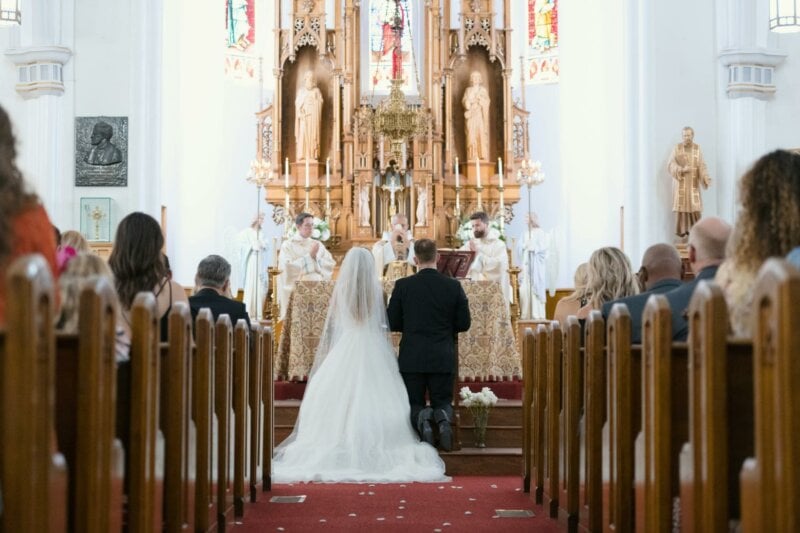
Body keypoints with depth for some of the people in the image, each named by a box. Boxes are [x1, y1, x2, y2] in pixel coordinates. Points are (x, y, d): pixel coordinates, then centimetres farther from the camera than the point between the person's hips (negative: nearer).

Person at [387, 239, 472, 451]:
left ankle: (422, 418, -21)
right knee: (442, 402, 17)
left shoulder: (403, 286, -6)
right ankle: (443, 417, -19)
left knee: (413, 404, 15)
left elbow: (392, 323, -1)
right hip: (443, 359, 1)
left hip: (412, 359, -1)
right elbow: (464, 324, 2)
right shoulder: (453, 286, -4)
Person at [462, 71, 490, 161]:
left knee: (482, 135, -9)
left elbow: (486, 102, 0)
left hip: (481, 116, 0)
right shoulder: (468, 90, 14)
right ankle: (473, 157, -12)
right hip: (471, 117, 0)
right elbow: (464, 102, 4)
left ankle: (482, 157, -11)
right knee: (472, 136, -9)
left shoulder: (483, 90, 12)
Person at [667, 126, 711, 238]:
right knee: (681, 205, -3)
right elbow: (670, 165, -5)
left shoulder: (697, 149, 4)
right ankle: (681, 230, 2)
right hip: (680, 183, -1)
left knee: (695, 206, -4)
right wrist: (682, 169, -22)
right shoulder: (677, 148, -1)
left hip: (693, 183, 1)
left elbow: (702, 166, -2)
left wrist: (706, 178, -18)